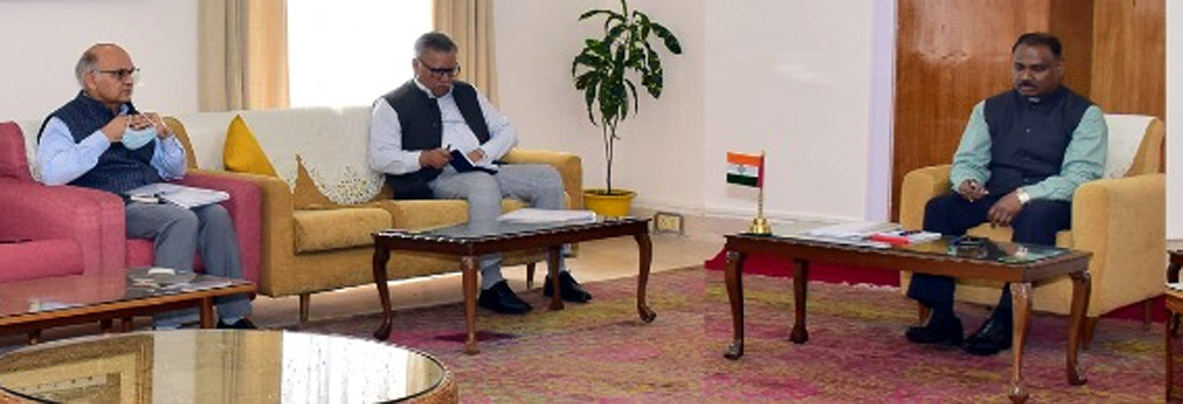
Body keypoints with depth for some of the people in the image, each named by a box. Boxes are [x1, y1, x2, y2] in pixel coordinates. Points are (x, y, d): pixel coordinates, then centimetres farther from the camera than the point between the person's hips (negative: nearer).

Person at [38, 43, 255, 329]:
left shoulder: (132, 116, 26)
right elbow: (52, 173, -17)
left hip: (155, 198, 7)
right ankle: (170, 325, -34)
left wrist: (165, 136, 8)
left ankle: (233, 318, -19)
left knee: (215, 214, -20)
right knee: (181, 219, -32)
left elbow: (175, 172, 28)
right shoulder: (63, 122, 4)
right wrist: (104, 137, -16)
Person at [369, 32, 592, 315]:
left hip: (486, 169, 7)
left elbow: (507, 132, 21)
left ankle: (558, 273, -13)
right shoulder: (393, 106, 7)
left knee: (548, 177, -13)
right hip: (437, 181, -6)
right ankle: (491, 285, -40)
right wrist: (423, 158, -20)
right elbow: (379, 158, -4)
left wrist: (484, 152, -1)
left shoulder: (467, 94, 25)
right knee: (483, 184, -38)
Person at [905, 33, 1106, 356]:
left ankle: (1004, 321, -36)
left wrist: (1024, 196, -25)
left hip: (1049, 201, -4)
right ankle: (942, 318, -26)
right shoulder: (990, 109, 17)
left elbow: (1080, 175, -11)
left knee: (1036, 216, -38)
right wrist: (967, 181, -14)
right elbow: (968, 160, 12)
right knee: (939, 207, -23)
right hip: (994, 197, 4)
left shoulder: (1085, 114, 2)